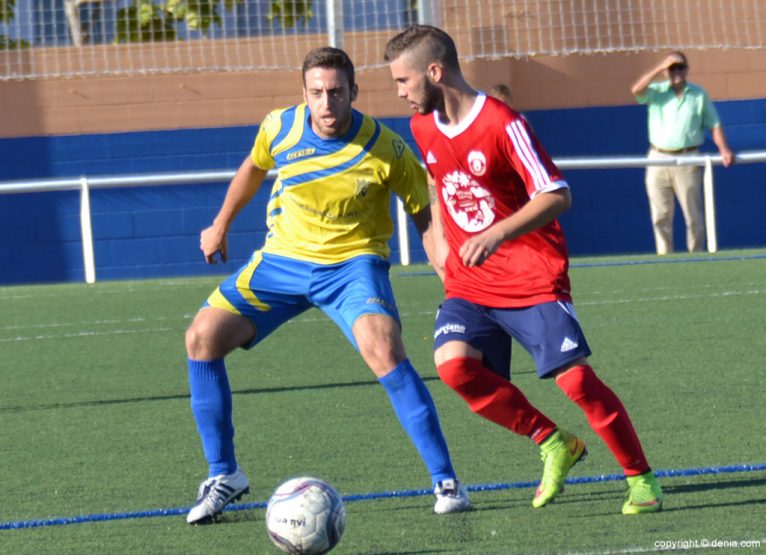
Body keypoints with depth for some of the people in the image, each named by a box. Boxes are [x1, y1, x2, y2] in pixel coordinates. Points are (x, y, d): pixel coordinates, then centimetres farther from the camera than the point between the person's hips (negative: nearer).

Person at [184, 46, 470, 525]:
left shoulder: (386, 149, -18)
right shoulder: (280, 128, -9)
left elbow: (426, 216, -6)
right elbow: (254, 168, 15)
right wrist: (221, 226, 25)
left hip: (352, 264, -4)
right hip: (282, 260, 4)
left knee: (385, 352, -30)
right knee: (202, 338, -9)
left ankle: (445, 480, -19)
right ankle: (223, 475, 7)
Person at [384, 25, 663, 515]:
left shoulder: (502, 124, -17)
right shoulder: (423, 128, 5)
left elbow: (557, 196, -20)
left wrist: (497, 234, -31)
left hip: (534, 278, -6)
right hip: (469, 283, 6)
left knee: (574, 377, -12)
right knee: (453, 362, -20)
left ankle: (641, 479, 5)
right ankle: (554, 444, -3)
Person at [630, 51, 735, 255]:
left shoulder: (699, 94, 6)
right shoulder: (657, 92, 6)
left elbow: (714, 125, 6)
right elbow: (636, 90, -14)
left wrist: (724, 150, -8)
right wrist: (660, 68, -14)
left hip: (687, 161, -1)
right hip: (658, 159, 1)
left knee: (694, 215, 0)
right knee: (661, 215, 3)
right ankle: (664, 257, 8)